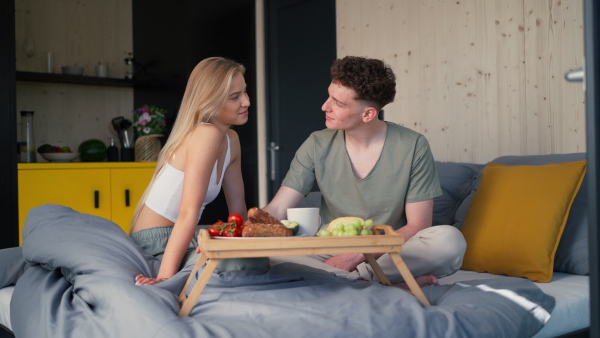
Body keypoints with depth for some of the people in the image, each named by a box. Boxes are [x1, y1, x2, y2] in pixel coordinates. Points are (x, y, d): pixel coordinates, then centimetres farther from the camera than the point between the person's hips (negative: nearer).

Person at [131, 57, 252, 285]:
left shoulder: (231, 139, 7)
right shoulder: (207, 135, -19)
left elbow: (238, 210, 9)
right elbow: (188, 213, -26)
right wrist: (166, 276, -27)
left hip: (177, 237, 10)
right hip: (157, 241, -10)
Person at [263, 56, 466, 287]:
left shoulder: (413, 147, -8)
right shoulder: (318, 146, -2)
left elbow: (417, 226, -8)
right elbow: (276, 210, -4)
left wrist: (357, 255, -19)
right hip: (332, 255, 3)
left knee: (449, 240, -30)